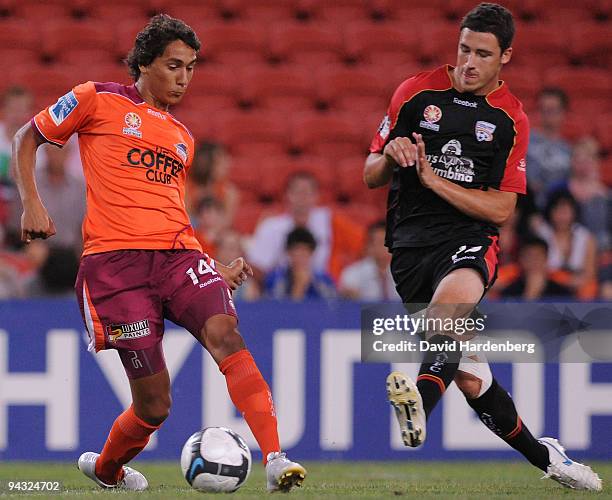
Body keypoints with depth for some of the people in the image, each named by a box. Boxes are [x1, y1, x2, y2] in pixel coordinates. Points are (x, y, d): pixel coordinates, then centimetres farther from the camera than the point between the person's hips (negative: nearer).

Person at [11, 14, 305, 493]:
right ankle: (106, 467, 26)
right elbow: (27, 139, 13)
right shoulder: (98, 101, 8)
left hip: (177, 254, 4)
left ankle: (276, 460, -38)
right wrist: (32, 204, -1)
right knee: (154, 404, -7)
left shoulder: (182, 138, 24)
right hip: (115, 260, -4)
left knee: (225, 333, -27)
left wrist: (216, 268, 20)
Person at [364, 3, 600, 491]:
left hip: (470, 240, -2)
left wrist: (433, 179, -12)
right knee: (471, 379, -2)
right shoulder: (416, 93, 6)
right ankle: (542, 454, 18)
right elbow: (371, 176, 11)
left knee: (452, 298, -39)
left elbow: (500, 209, -1)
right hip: (411, 244, 2)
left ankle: (421, 403, -62)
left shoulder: (511, 119, 5)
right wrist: (391, 156, -12)